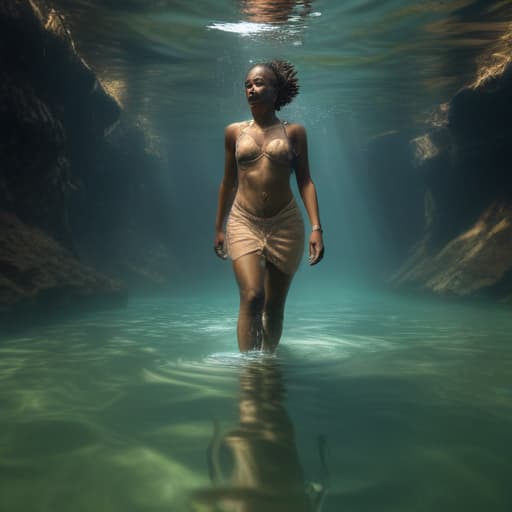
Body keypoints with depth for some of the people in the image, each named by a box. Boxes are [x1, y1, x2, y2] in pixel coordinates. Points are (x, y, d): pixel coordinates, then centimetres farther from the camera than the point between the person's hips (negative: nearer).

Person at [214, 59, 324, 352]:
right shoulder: (234, 132, 9)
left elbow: (305, 181, 3)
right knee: (252, 297, -18)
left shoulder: (294, 132, 5)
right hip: (243, 223, 0)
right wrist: (219, 228, 18)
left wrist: (316, 227, -8)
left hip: (285, 224, 0)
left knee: (275, 306, 8)